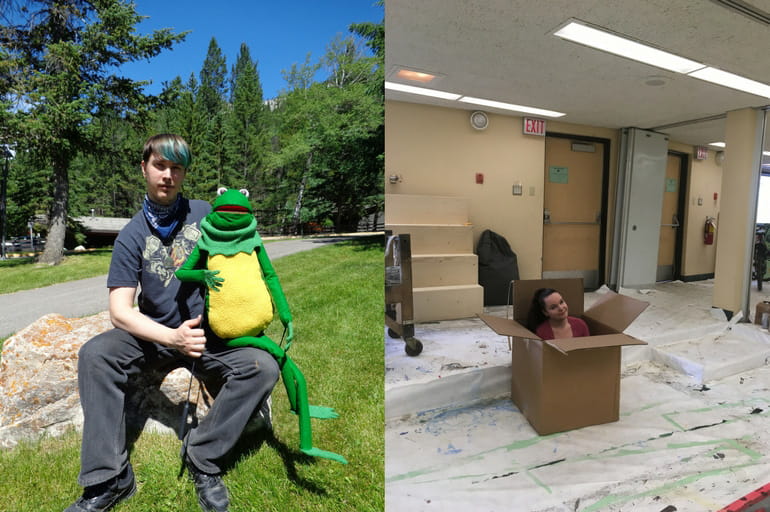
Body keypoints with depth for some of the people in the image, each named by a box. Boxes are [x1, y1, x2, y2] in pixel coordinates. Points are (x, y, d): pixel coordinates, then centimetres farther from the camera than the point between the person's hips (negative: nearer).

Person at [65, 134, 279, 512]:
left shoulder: (206, 213, 1)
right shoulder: (132, 235, -1)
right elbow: (120, 311, -9)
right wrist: (174, 337, -26)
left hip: (211, 331, -1)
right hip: (157, 333, 1)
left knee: (262, 367, -25)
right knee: (95, 354, -24)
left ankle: (203, 457, -10)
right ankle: (109, 479, -13)